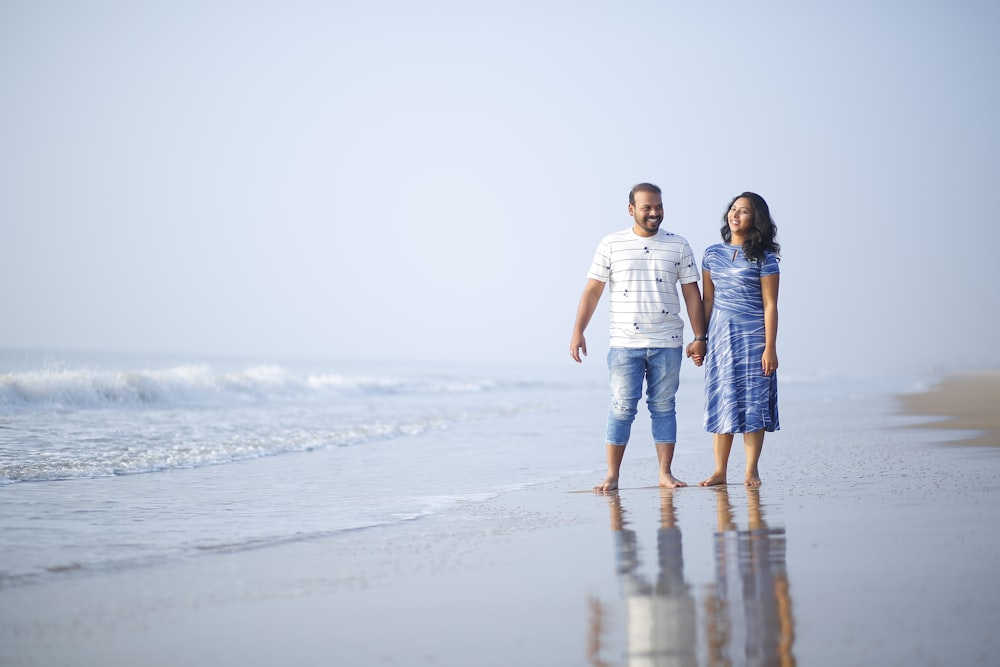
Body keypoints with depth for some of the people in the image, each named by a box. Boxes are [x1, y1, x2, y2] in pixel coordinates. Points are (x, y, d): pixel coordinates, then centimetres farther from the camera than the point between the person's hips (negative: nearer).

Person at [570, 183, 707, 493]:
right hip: (625, 343, -1)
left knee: (663, 406, 5)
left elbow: (692, 293, 8)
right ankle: (612, 476, 1)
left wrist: (699, 337, 4)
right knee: (622, 408, -3)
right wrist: (577, 332, -2)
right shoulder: (611, 244, 4)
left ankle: (665, 473, 9)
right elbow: (592, 290, 5)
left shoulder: (678, 246, 7)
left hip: (667, 343, 1)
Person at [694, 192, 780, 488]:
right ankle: (719, 471, 7)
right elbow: (708, 300, 12)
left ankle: (752, 471, 4)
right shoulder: (713, 254, 9)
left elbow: (770, 305, -6)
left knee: (753, 402, -2)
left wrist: (770, 347, -12)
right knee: (721, 402, 4)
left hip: (753, 335, -4)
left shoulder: (764, 257, -4)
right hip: (719, 335, 4)